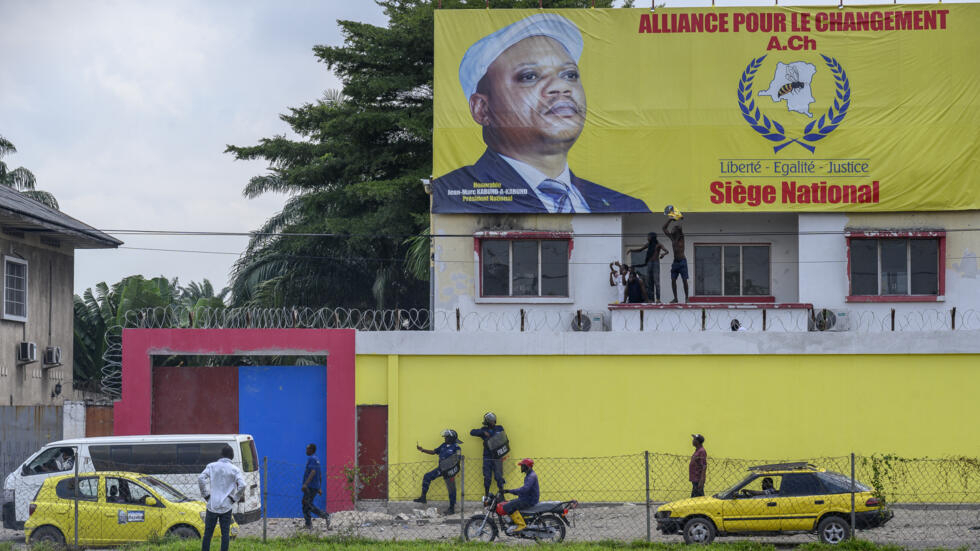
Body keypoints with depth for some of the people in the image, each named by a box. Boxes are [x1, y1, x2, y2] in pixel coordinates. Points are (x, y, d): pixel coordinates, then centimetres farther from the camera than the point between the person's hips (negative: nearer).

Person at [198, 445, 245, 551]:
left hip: (212, 505, 1)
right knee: (225, 533, 3)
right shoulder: (235, 469, -1)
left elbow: (201, 478, -10)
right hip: (226, 506, -1)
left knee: (208, 533, 7)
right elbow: (242, 485, -14)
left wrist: (206, 495, -1)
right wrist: (234, 498, -1)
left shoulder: (212, 466, 3)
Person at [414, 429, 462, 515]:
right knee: (427, 476, -1)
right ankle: (423, 497, 6)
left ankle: (452, 508, 10)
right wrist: (422, 450, 11)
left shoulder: (456, 447, -10)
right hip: (440, 468, 7)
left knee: (451, 489, -2)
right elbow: (434, 452, 17)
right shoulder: (443, 445, 11)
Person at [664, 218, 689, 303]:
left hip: (682, 261, -6)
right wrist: (669, 220, 4)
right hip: (675, 261, 6)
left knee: (684, 280, -4)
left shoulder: (681, 237, -5)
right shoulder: (671, 237, 10)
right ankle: (675, 298, 5)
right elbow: (664, 228, 12)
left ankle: (686, 298, 0)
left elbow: (680, 228, -22)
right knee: (673, 280, 0)